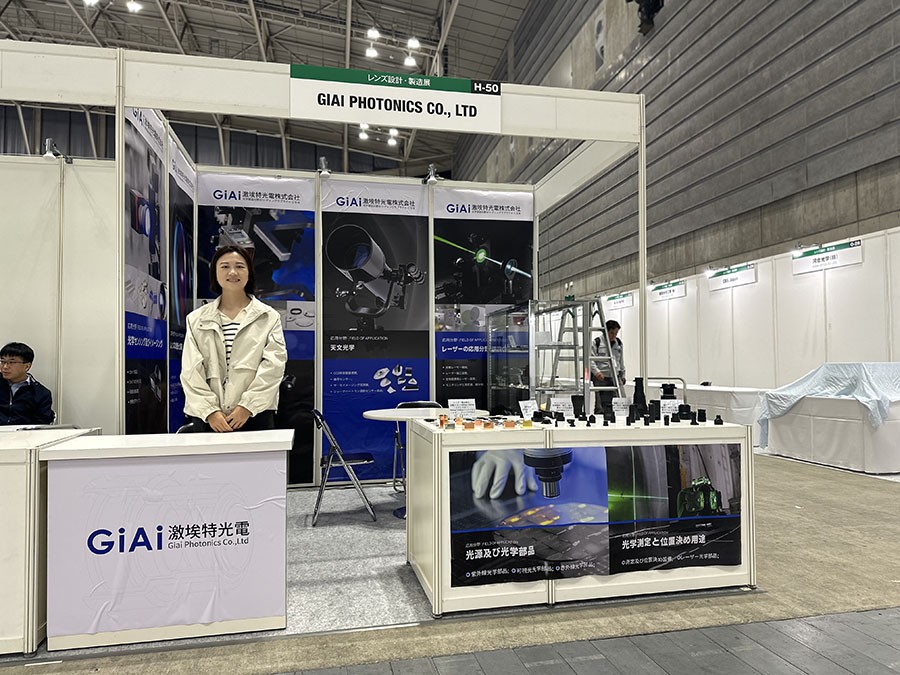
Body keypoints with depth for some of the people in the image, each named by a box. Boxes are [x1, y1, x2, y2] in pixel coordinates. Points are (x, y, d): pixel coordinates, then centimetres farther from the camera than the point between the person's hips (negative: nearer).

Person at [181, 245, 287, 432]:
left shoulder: (269, 317, 7)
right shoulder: (196, 319, 12)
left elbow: (273, 365, -3)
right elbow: (191, 371, 4)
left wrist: (247, 406, -12)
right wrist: (210, 411, -8)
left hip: (255, 415, -1)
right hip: (206, 417, 2)